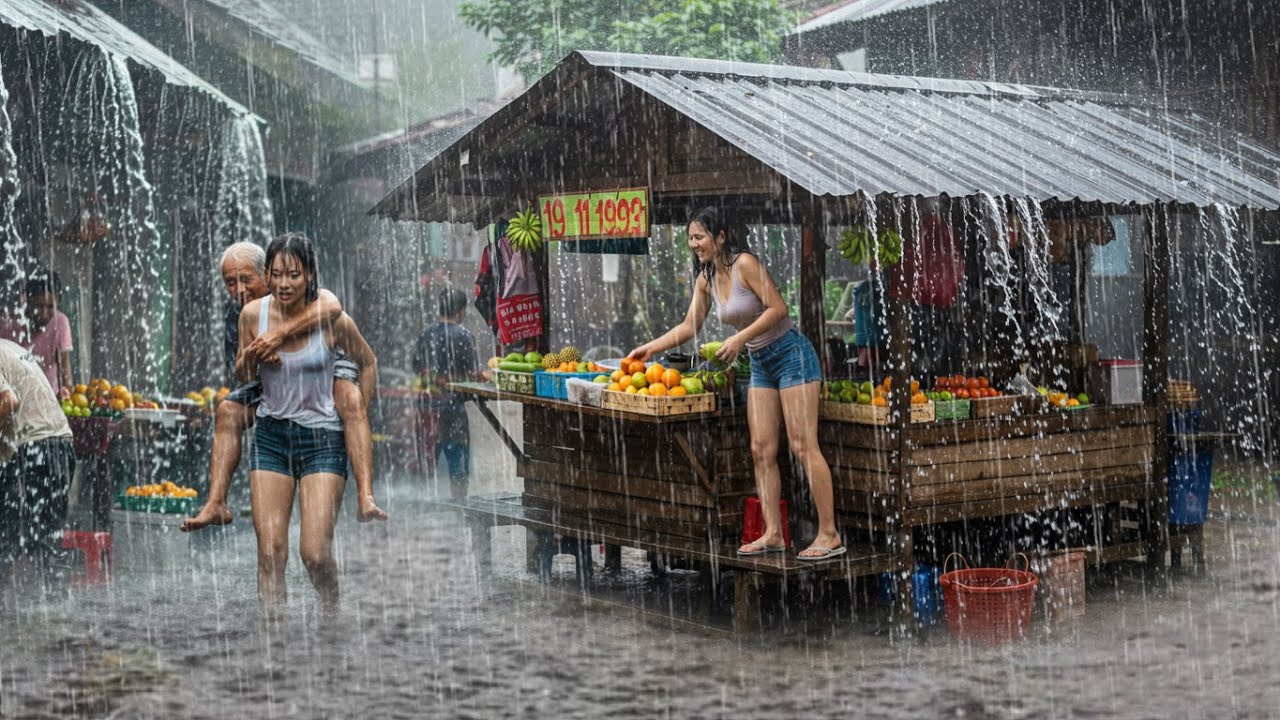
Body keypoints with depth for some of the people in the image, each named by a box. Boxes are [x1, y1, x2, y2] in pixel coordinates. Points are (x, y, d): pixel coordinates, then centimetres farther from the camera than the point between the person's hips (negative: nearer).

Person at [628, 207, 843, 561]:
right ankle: (773, 534, 8)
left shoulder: (745, 264, -16)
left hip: (790, 355, -8)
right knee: (761, 450, 4)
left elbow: (778, 308, -20)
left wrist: (739, 339, -24)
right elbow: (688, 327, 15)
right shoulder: (706, 279, 7)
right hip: (761, 365, 9)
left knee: (803, 445, -11)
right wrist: (651, 347, 8)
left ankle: (829, 535, -9)